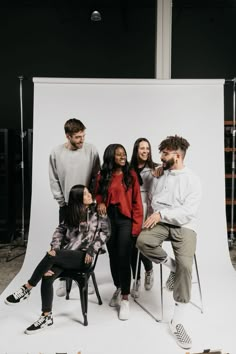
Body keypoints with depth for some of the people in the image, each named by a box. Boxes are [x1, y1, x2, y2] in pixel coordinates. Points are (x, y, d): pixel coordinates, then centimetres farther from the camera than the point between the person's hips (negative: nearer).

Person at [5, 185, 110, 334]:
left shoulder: (98, 211, 5)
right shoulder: (71, 213, 16)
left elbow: (106, 231, 1)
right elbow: (60, 230, 10)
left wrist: (91, 250, -10)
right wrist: (55, 247, -9)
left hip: (83, 256, -4)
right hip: (65, 254, 4)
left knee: (51, 255, -30)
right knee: (47, 276, -24)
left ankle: (26, 289, -13)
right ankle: (47, 316, -9)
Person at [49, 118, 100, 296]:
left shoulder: (91, 150, -7)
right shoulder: (56, 153, -6)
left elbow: (97, 177, -2)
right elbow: (54, 180, -1)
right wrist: (62, 201, -4)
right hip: (67, 206, 0)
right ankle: (64, 279, 23)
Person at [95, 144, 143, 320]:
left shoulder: (131, 174, -2)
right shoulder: (102, 175, 5)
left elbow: (137, 201, -4)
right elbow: (98, 194, 18)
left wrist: (137, 225, -10)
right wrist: (100, 203, -6)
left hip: (126, 219, -3)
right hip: (108, 219, 3)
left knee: (124, 258, -7)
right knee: (113, 257, 12)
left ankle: (125, 299, 6)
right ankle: (118, 289, 33)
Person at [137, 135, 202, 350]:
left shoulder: (192, 179, -2)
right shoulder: (159, 175, 12)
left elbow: (189, 211, -12)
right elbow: (152, 200, 18)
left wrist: (161, 213, -19)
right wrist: (153, 217, -1)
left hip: (184, 226, -3)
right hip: (160, 222, 3)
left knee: (185, 265, -23)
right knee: (143, 241, -29)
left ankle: (177, 322, -7)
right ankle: (171, 266, -1)